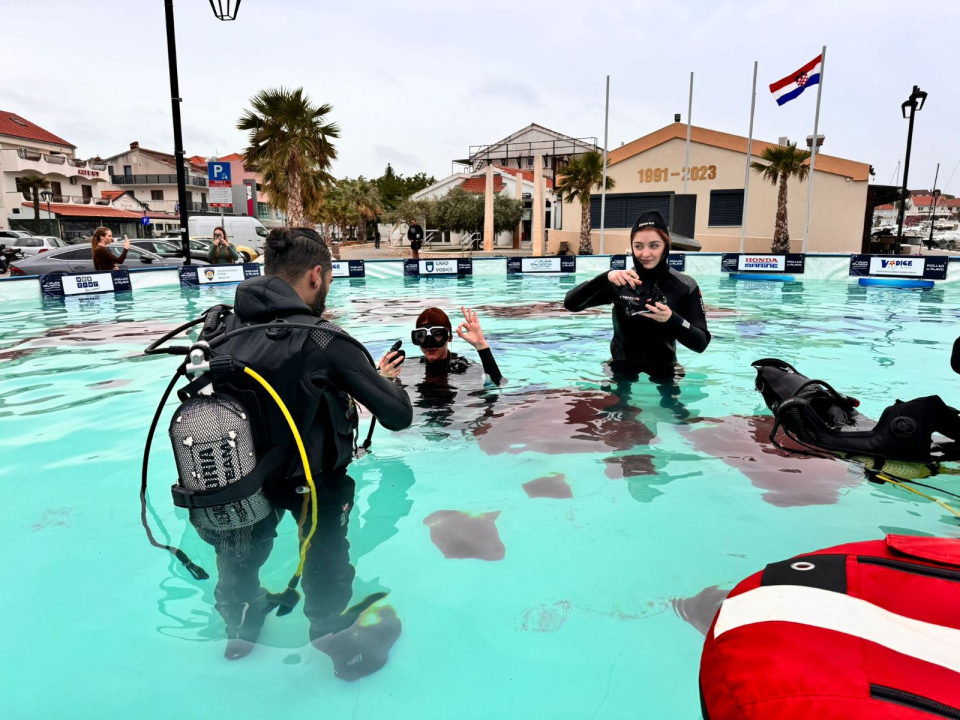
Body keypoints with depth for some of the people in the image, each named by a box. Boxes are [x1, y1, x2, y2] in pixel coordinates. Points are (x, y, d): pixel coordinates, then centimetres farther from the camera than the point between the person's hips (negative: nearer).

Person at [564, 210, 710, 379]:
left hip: (663, 373, 0)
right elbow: (570, 304, -15)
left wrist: (671, 319, -30)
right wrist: (605, 277, -29)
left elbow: (701, 343, -11)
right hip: (621, 370, 1)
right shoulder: (620, 282, -6)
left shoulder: (685, 286, -8)